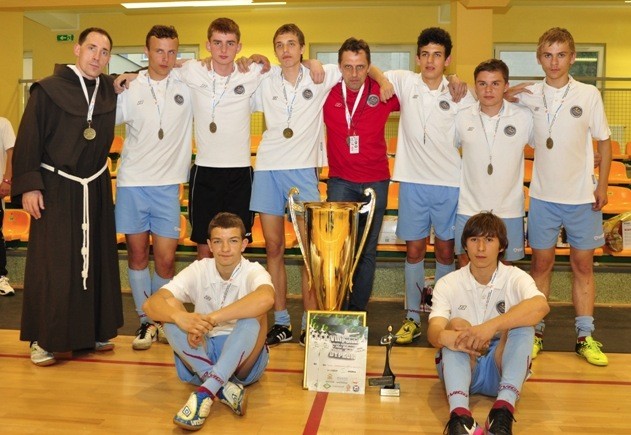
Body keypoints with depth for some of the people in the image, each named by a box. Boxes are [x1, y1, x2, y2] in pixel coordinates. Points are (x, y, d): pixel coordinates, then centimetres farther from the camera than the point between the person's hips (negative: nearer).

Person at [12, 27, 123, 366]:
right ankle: (43, 338, 11)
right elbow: (28, 139, -10)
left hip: (96, 189, 5)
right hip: (56, 189, -5)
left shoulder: (110, 89, 4)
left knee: (96, 259, 9)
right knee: (51, 264, -2)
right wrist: (28, 186, -14)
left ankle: (94, 330, 23)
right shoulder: (49, 90, -10)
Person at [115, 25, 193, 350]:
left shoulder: (186, 88, 3)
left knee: (166, 259, -2)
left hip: (168, 184, 0)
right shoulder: (129, 90, 3)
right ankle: (145, 321, 21)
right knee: (137, 255, 7)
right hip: (132, 183, 1)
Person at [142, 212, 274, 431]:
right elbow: (150, 304, -17)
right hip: (201, 357, 3)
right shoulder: (198, 270, -4)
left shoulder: (253, 271, -13)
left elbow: (266, 299, -40)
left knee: (254, 315, -32)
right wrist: (180, 317, -40)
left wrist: (210, 319, -41)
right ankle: (226, 388, -32)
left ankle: (205, 393, -38)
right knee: (170, 307, -22)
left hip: (244, 360, -2)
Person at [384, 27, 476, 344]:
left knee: (445, 251, 9)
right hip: (413, 181, 1)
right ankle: (412, 317, 20)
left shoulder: (460, 94, -1)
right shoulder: (404, 82, 0)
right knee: (414, 249, 8)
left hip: (450, 183, 0)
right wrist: (380, 78, -7)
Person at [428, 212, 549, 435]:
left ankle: (504, 409, -38)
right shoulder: (448, 283, -4)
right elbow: (433, 332, -19)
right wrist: (444, 336, -45)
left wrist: (491, 326, -44)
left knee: (522, 323, -25)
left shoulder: (515, 278, -6)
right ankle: (459, 413, -46)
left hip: (502, 368, 0)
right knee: (457, 325, -28)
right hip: (460, 368, 0)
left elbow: (541, 306, -30)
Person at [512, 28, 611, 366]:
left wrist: (601, 186, -2)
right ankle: (536, 332, 19)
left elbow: (604, 142, 3)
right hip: (543, 195, 0)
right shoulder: (527, 96, -2)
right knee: (541, 263, 7)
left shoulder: (589, 95, -3)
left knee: (583, 264, 7)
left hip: (582, 197, 0)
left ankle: (585, 336, 18)